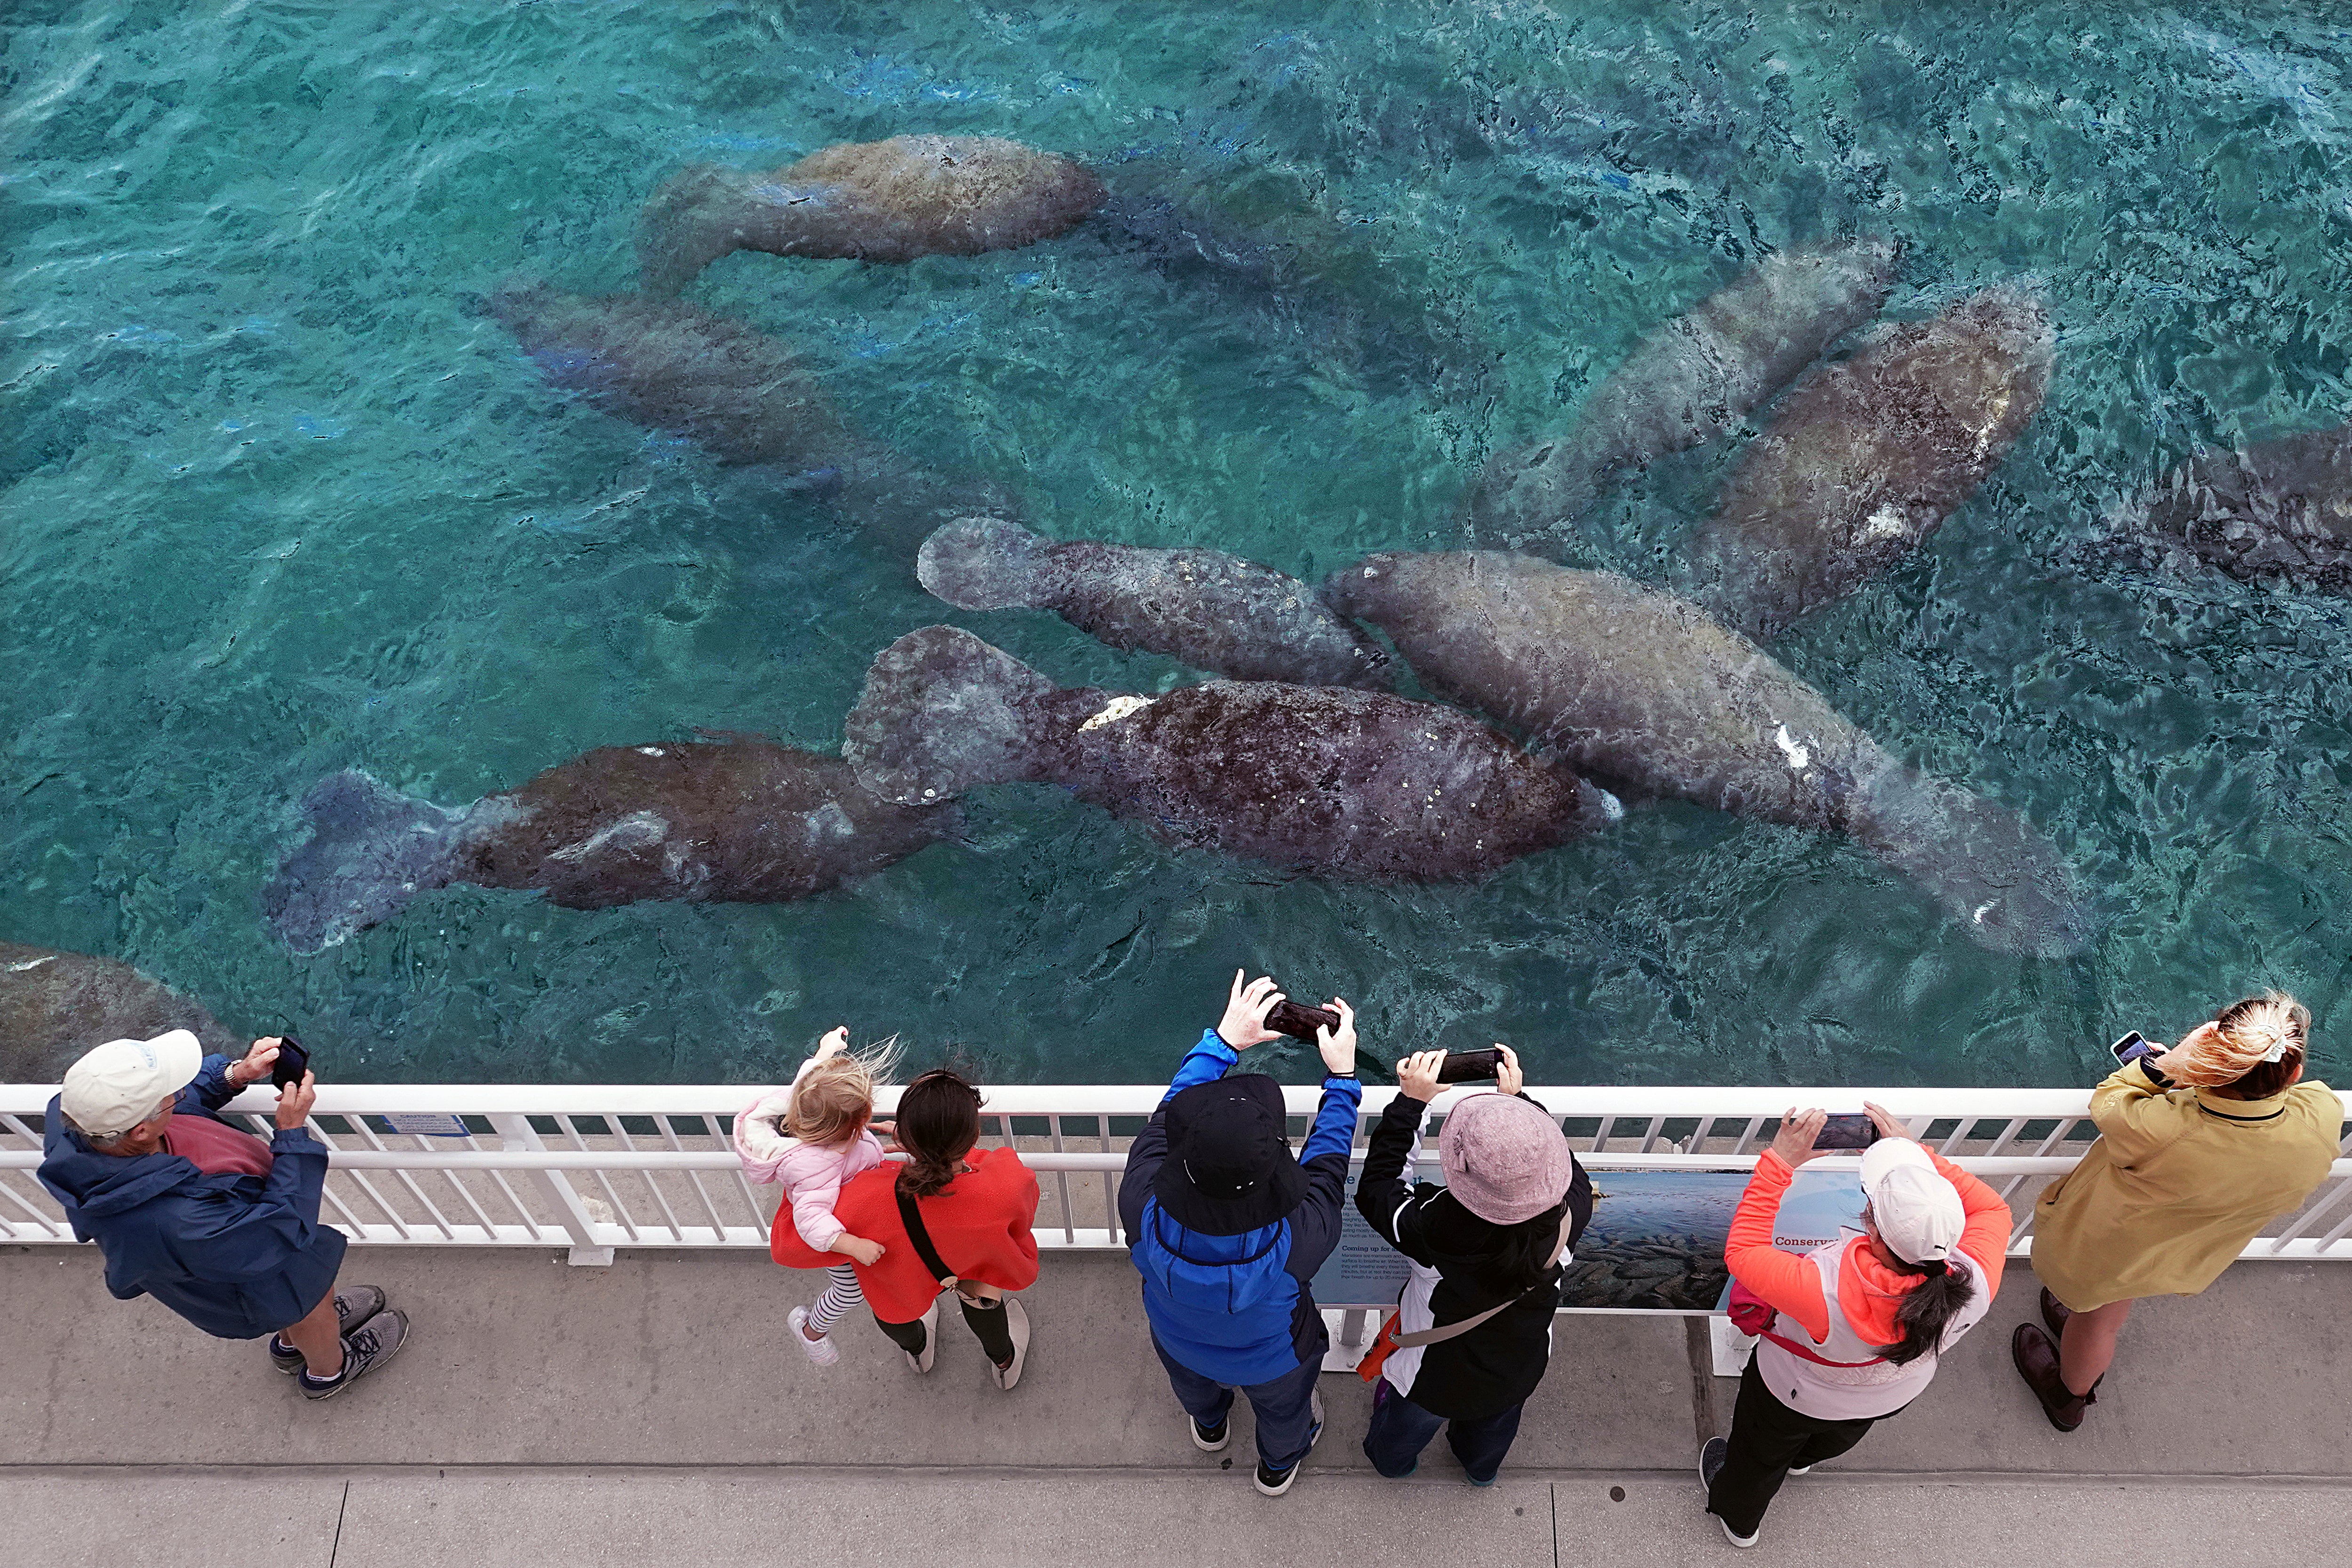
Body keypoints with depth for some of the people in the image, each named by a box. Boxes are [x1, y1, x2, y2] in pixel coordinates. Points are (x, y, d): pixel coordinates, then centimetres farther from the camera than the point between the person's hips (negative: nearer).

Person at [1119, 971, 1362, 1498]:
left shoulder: (1142, 1208, -44)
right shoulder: (1300, 1239, -48)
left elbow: (1167, 1115, -26)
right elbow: (1327, 1163, -26)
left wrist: (1223, 1039, -18)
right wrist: (1342, 1077, -14)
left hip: (1180, 1345, 2)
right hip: (1272, 1363, -1)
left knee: (1194, 1384, 39)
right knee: (1283, 1410, 36)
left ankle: (1209, 1426, 73)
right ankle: (1279, 1465, 68)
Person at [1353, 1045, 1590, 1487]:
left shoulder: (1434, 1230, -45)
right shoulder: (1570, 1216, -36)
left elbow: (1375, 1189, -25)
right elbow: (1568, 1166, -11)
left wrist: (1411, 1101, -24)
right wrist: (1516, 1099, -9)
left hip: (1434, 1379, -2)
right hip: (1519, 1374, 3)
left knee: (1405, 1432, 35)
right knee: (1495, 1426, 39)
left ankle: (1391, 1462, 67)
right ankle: (1482, 1468, 70)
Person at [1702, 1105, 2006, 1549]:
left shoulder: (1828, 1294, -51)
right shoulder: (1973, 1287, -40)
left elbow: (1742, 1252, -37)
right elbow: (1992, 1208, -20)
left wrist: (1779, 1162, -38)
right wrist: (1918, 1154, -22)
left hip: (1794, 1397, -4)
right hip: (1895, 1395, 4)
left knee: (1760, 1455, 32)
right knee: (1841, 1434, 41)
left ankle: (1738, 1519, 63)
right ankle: (1805, 1457, 75)